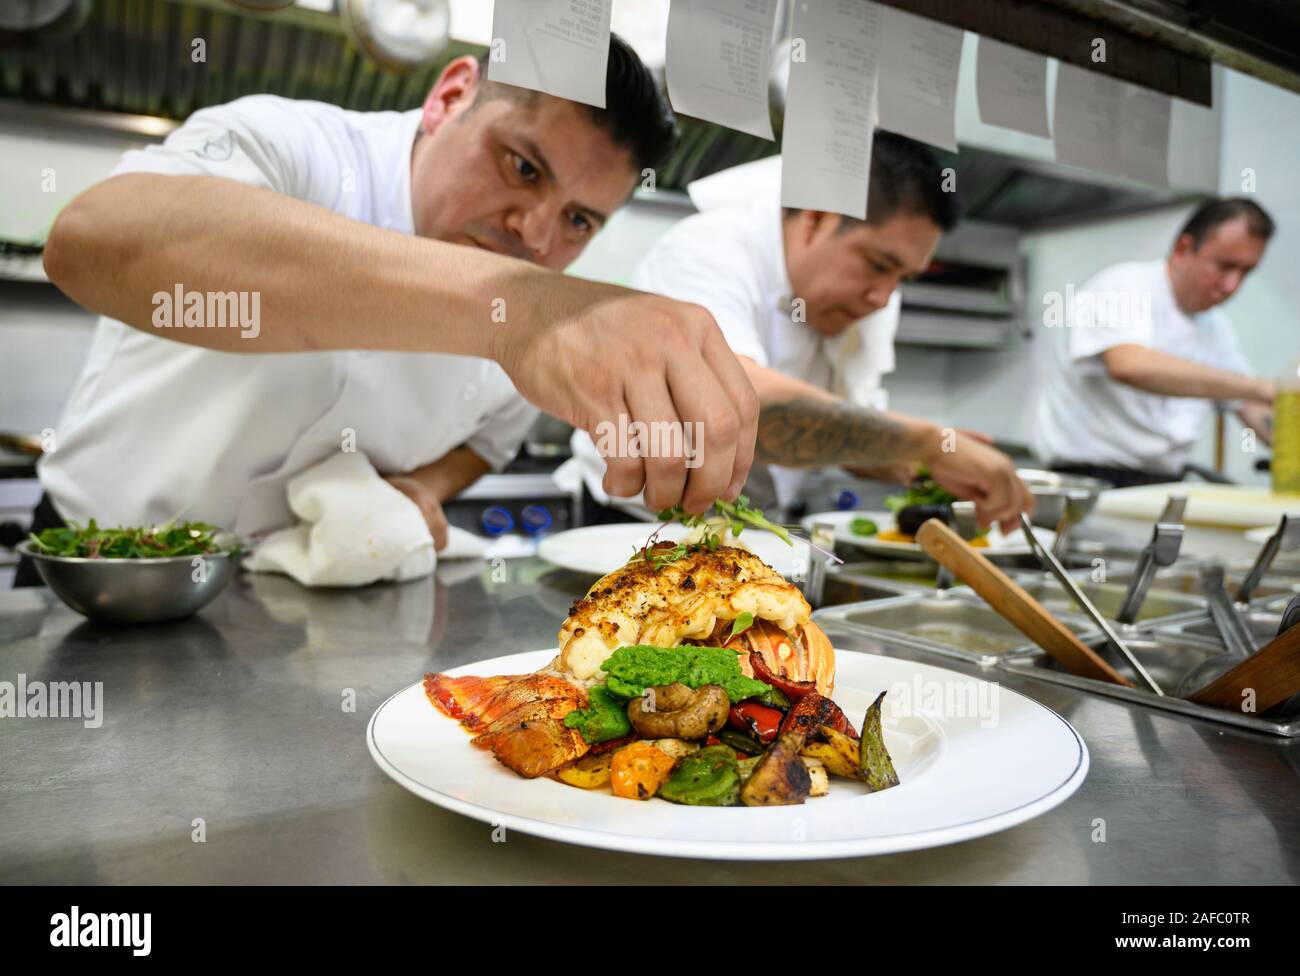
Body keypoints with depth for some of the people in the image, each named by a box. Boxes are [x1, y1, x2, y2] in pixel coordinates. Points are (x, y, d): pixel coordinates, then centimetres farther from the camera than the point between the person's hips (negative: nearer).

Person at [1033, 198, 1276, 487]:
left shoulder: (1215, 326, 17)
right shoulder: (1123, 286, -9)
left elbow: (1251, 408, 24)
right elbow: (1130, 366, -30)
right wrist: (1259, 387, -30)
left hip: (1164, 485, 9)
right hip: (1093, 480, -9)